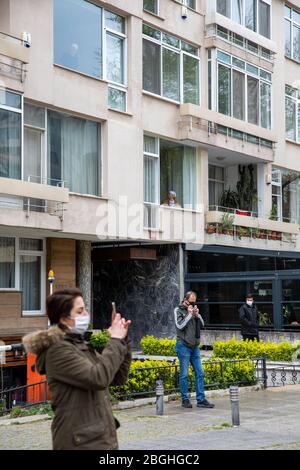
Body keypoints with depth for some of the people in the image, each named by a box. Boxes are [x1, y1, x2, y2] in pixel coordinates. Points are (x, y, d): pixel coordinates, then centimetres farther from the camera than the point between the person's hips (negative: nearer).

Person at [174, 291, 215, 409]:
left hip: (194, 346, 6)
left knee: (199, 373, 4)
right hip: (183, 346, -6)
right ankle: (185, 400, 7)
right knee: (184, 374, -2)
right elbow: (180, 326, -13)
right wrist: (189, 315, -12)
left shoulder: (193, 309, 13)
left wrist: (197, 315, -4)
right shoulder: (178, 310, -2)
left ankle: (201, 399, 8)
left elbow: (202, 324, 11)